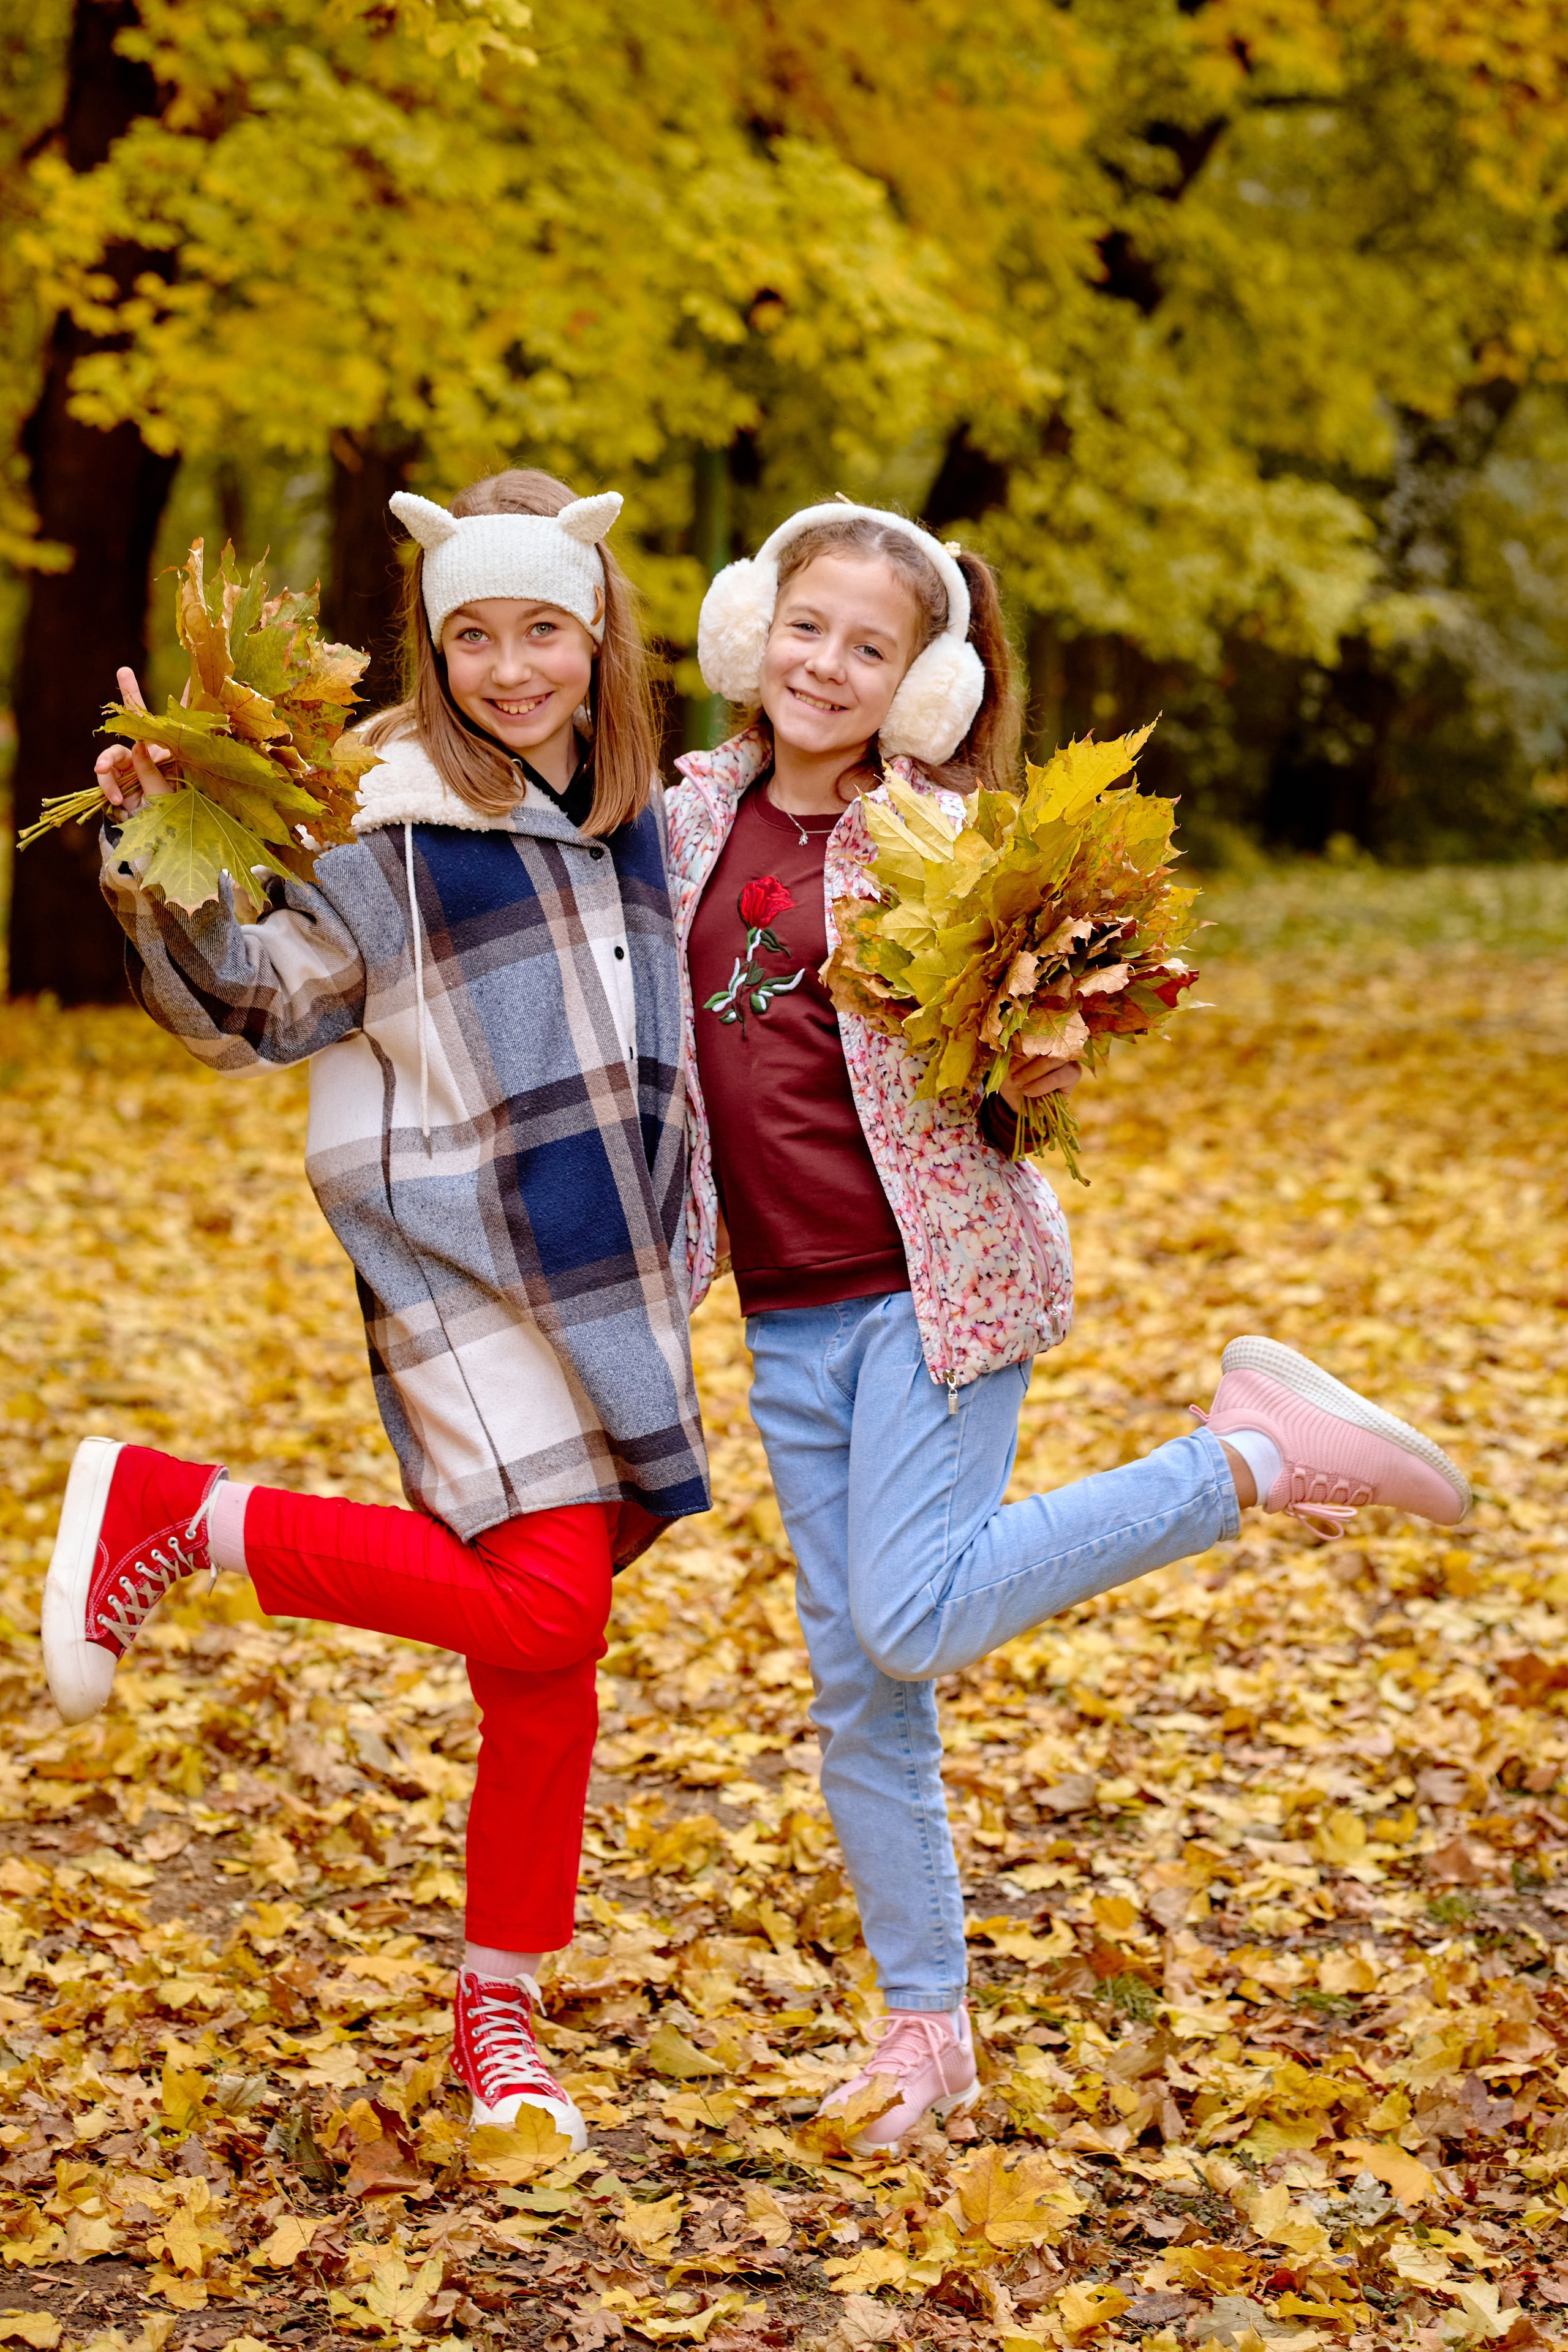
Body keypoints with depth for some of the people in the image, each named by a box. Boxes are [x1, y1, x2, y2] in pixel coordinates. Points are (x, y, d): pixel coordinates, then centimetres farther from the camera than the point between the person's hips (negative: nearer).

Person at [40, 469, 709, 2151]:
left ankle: (498, 2017, 20)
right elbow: (251, 1007, -11)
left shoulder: (639, 809, 11)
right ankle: (171, 1511, -5)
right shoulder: (390, 816, -9)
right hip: (465, 1275, -6)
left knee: (546, 1672, 8)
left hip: (613, 1280, 6)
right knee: (542, 1613, -20)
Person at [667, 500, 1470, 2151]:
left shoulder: (939, 839, -8)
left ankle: (1257, 1453, -3)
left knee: (911, 1623, -19)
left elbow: (1000, 1086, -5)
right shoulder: (696, 815, 6)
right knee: (853, 1687, 7)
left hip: (935, 1281, -5)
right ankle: (925, 2028, 20)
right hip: (787, 1310, 5)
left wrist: (1035, 1078, -25)